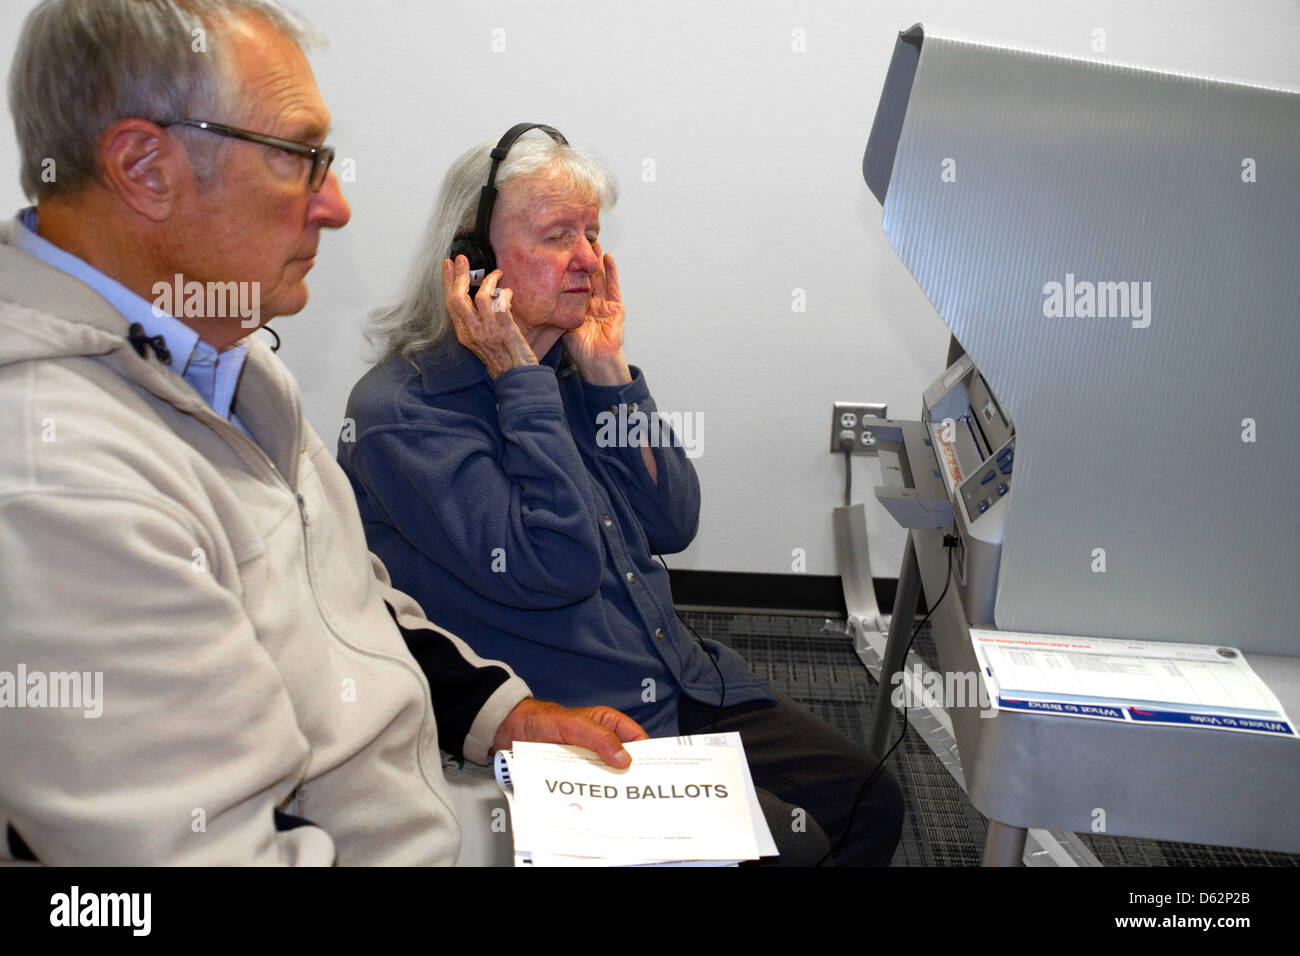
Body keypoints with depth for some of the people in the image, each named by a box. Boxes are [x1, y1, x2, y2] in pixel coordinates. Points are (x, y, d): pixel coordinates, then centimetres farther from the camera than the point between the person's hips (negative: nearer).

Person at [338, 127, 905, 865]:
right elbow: (555, 570, -24)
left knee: (870, 801, 1)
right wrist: (520, 381, -19)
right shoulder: (400, 412, -14)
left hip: (688, 689, 8)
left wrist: (611, 372, -3)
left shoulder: (574, 369, 9)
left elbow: (674, 526, 4)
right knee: (789, 845, -17)